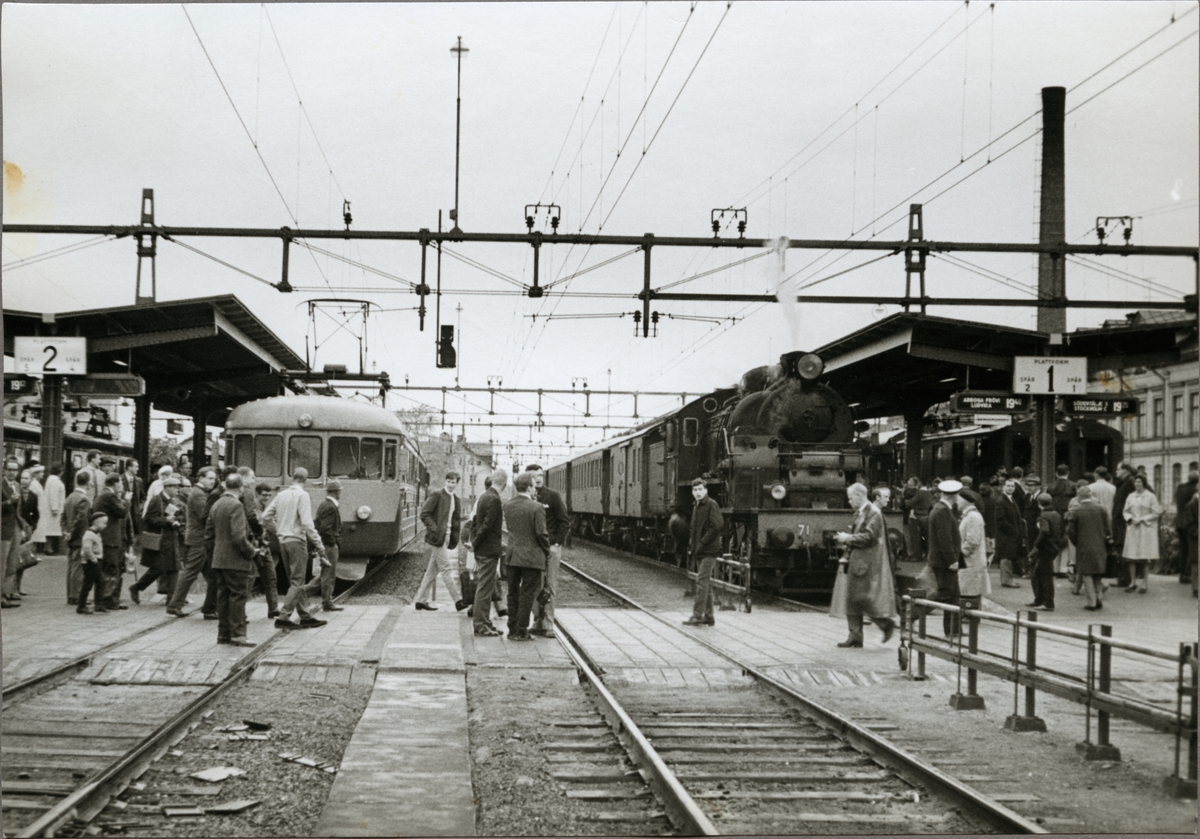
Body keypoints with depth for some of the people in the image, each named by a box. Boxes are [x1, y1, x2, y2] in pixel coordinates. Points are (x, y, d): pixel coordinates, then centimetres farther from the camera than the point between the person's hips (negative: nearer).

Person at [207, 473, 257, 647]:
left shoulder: (216, 504, 11)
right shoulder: (236, 505, -17)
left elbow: (208, 532, 18)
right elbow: (238, 536, -23)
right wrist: (250, 551, -11)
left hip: (219, 559, 9)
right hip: (235, 560, -9)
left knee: (223, 596, 12)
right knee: (238, 596, -3)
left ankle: (223, 633, 17)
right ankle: (237, 634, -3)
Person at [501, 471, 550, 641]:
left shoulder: (507, 506, 3)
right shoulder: (536, 507, -14)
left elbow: (509, 527, 10)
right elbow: (541, 533, -13)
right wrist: (547, 550, 0)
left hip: (512, 556, 5)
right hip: (531, 557, -5)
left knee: (513, 594, 13)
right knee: (527, 595, 1)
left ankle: (512, 630, 18)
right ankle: (521, 631, 2)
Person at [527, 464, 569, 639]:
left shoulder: (552, 496, 2)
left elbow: (564, 522, 1)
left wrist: (557, 543, -5)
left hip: (550, 547, -2)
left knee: (549, 588, -2)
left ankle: (547, 626, 0)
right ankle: (538, 623, 10)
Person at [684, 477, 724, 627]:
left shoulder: (711, 505, -9)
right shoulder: (696, 507, 16)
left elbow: (717, 526, -19)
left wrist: (703, 543, -17)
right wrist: (692, 544, 11)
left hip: (709, 551, -9)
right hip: (699, 552, 9)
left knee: (702, 581, -13)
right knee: (706, 583, 11)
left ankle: (697, 615, -15)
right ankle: (708, 617, 16)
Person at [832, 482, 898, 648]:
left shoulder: (873, 513, -12)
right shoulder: (859, 513, 16)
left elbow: (869, 536, -20)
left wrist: (848, 538, -14)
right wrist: (845, 539, 6)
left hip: (867, 564, -9)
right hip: (855, 562, 9)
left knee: (864, 597, -9)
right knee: (852, 600, 7)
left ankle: (887, 623, 8)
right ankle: (855, 636, 9)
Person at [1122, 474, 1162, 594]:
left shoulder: (1150, 496, -3)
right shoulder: (1131, 496, 9)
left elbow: (1156, 513, -4)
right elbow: (1125, 511, 14)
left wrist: (1142, 519, -11)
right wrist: (1131, 518, -6)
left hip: (1146, 529, -4)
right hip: (1132, 529, 4)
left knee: (1145, 558, -4)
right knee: (1131, 557, 1)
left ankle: (1143, 584, 1)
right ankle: (1133, 582, 11)